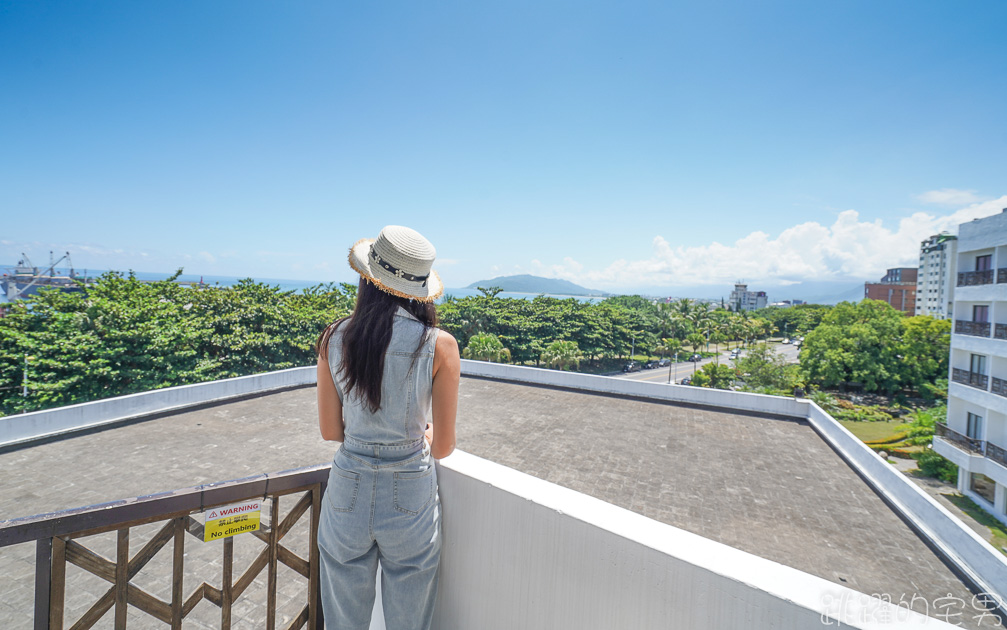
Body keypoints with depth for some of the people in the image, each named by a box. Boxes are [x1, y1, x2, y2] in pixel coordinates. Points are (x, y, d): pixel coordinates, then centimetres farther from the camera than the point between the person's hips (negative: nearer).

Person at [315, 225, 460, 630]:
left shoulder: (334, 338, -8)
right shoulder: (439, 346, -16)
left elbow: (330, 431, -1)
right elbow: (443, 447, -10)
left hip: (348, 493, 2)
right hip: (411, 495, -2)